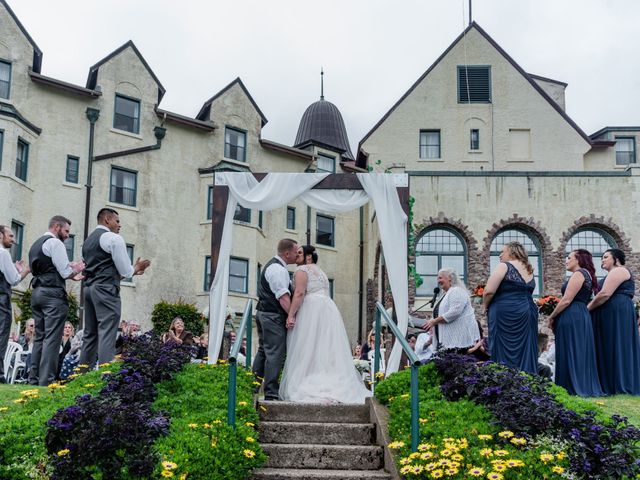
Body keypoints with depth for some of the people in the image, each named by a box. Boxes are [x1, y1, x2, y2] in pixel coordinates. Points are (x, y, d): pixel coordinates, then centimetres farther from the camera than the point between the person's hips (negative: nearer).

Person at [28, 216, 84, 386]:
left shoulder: (36, 244, 22)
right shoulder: (55, 243, -6)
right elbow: (65, 272, -11)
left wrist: (71, 275, 20)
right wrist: (77, 269, 8)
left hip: (37, 293, 9)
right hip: (53, 294, -9)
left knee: (40, 337, 10)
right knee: (52, 338, -11)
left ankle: (33, 379, 8)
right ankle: (46, 381, -15)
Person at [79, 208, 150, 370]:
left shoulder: (88, 240, 21)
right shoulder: (113, 238, -5)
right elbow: (125, 272, -8)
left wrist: (132, 270, 25)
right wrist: (135, 269, 14)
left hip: (89, 288, 9)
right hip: (106, 289, -9)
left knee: (90, 334, 11)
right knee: (107, 335, -12)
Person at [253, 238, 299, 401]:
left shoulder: (273, 265, 18)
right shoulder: (278, 269, -17)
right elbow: (283, 297, -23)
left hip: (264, 313, 11)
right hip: (273, 316, -11)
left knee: (264, 350, 16)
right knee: (275, 353, -9)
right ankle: (271, 392, -8)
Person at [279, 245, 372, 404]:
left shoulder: (302, 270, -1)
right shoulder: (320, 271, 26)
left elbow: (299, 293, -15)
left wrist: (291, 315, -20)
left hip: (311, 309, -8)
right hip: (328, 309, 8)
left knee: (307, 351, -8)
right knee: (326, 350, 5)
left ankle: (307, 389, -13)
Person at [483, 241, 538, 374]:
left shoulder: (504, 266, -6)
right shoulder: (529, 270, 16)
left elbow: (489, 291, -13)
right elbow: (526, 293, 17)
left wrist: (486, 306, 2)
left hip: (506, 314, -7)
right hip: (528, 312, 7)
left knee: (504, 354, -5)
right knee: (525, 353, 8)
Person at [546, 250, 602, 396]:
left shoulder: (578, 273, -10)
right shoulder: (587, 274, 20)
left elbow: (566, 300, -17)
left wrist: (552, 317, -6)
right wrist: (556, 316, 15)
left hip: (572, 317, -10)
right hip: (582, 316, 10)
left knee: (571, 352, -5)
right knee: (580, 353, 11)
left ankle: (574, 388, -1)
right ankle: (586, 387, 14)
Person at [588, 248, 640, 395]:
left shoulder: (618, 271, -9)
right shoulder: (614, 273, 24)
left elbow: (605, 294, -18)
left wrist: (587, 308, -10)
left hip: (616, 313, -11)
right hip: (613, 314, 11)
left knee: (615, 348, -9)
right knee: (612, 348, 7)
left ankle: (618, 386, -8)